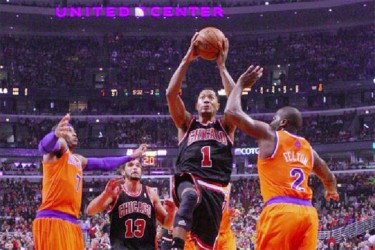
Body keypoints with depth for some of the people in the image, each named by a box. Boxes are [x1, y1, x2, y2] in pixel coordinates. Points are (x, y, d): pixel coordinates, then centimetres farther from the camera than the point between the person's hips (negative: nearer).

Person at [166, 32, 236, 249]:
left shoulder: (225, 125, 19)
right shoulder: (186, 123, 19)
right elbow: (171, 93, 3)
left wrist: (222, 65, 0)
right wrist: (187, 60, -1)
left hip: (215, 187, 2)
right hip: (188, 180, -2)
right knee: (190, 196, -40)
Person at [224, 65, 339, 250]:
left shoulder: (270, 136, 8)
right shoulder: (308, 148, 24)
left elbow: (232, 112, 6)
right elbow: (328, 177, 40)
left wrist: (240, 85, 22)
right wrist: (331, 191, 64)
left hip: (280, 211, -5)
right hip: (308, 212, 5)